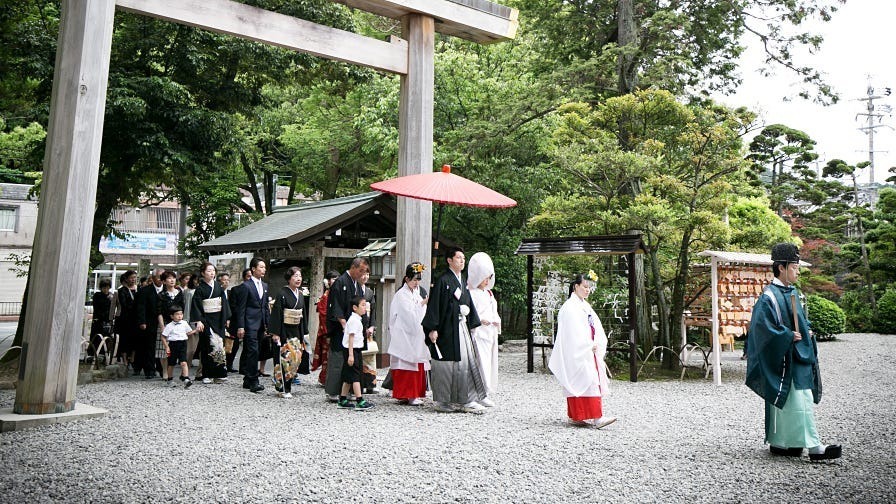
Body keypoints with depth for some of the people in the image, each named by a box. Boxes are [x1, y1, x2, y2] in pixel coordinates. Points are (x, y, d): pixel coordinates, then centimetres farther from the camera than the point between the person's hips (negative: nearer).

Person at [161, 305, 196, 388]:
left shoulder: (184, 323, 6)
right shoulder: (169, 326, -4)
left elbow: (188, 332, 20)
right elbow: (163, 337, -1)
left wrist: (195, 330, 6)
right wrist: (166, 347, -6)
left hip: (182, 344, 1)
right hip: (173, 345, -1)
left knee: (184, 363, -13)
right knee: (171, 364, 12)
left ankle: (186, 379, -20)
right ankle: (170, 380, 29)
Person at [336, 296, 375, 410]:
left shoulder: (357, 319, 16)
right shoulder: (354, 320, -15)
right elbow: (351, 337, -20)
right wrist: (351, 355, -24)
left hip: (355, 350, 10)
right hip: (352, 350, -10)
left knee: (348, 377, 13)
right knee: (355, 376, -10)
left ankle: (343, 400, 19)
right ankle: (359, 401, -10)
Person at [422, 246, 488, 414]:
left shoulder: (463, 282, 15)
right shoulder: (443, 281, -9)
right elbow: (434, 305, -13)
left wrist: (472, 324, 15)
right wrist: (432, 329, -19)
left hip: (462, 327, 7)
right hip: (447, 329, -7)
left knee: (466, 362, 4)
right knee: (446, 364, 0)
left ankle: (465, 401, 9)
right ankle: (443, 401, 12)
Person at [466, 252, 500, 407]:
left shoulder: (488, 292, 19)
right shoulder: (470, 293, -8)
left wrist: (496, 321, 11)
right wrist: (480, 320, -22)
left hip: (490, 332, 9)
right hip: (478, 333, -9)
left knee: (490, 362, 9)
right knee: (481, 362, -11)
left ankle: (487, 393, 16)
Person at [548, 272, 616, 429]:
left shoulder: (585, 306, 18)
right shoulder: (570, 307, -10)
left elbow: (596, 328, 14)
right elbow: (574, 331, -17)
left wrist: (597, 345, 0)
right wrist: (589, 346, -14)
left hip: (589, 351, 9)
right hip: (577, 353, -9)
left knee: (594, 381, 7)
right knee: (585, 382, -12)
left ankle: (576, 417, 12)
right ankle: (596, 417, -14)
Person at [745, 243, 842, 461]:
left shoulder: (793, 292, 14)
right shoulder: (769, 296, -15)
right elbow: (763, 325, -22)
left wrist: (806, 332, 7)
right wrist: (788, 336, -18)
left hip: (800, 356, 10)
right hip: (784, 359, -10)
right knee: (799, 402, -9)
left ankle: (778, 443, 20)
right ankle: (813, 446, -6)